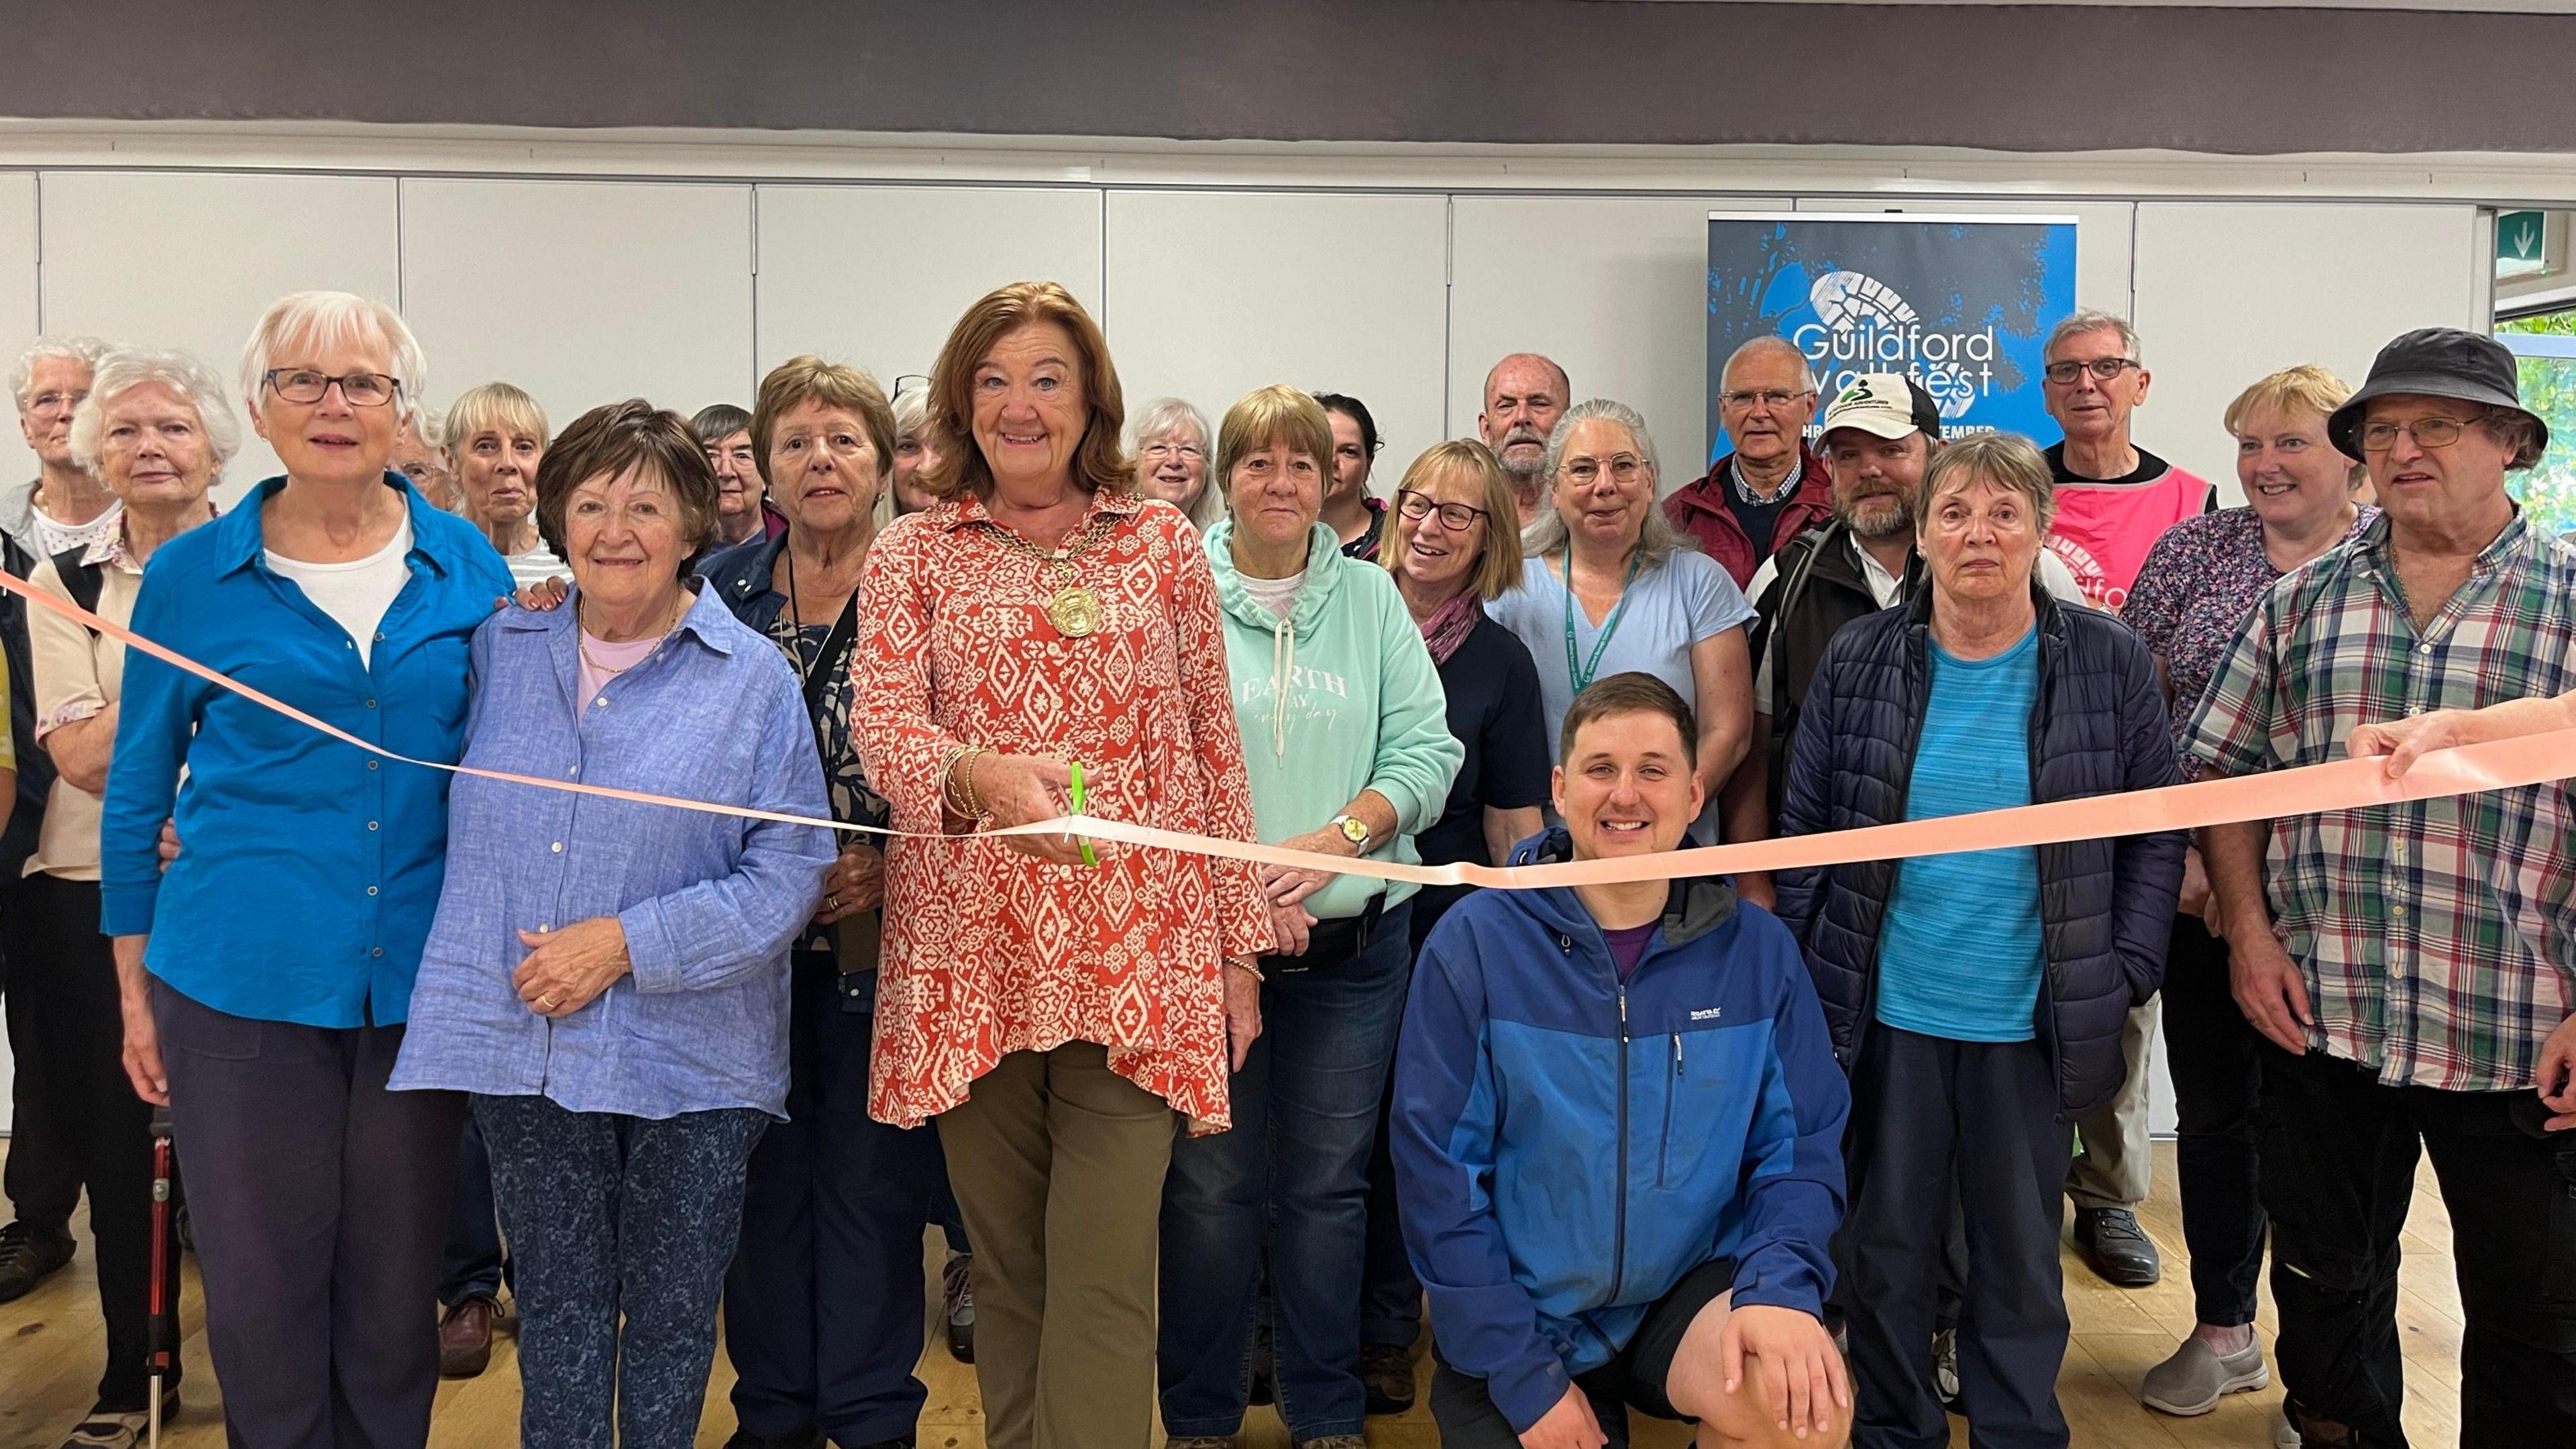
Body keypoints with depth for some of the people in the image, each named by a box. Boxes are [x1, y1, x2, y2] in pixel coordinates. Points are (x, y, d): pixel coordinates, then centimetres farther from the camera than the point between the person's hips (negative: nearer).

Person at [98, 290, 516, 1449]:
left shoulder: (468, 565, 3)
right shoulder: (191, 574, 0)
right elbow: (138, 789, 7)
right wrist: (135, 985, 6)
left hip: (421, 983, 1)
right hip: (240, 982, -1)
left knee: (394, 1287, 13)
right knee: (259, 1295, 9)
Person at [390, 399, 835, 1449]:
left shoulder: (753, 679, -5)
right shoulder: (500, 651, 6)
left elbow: (788, 871, -9)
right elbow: (463, 826, 17)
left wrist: (628, 943, -16)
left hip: (689, 1059, -2)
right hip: (526, 1044, 3)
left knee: (671, 1313, 12)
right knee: (555, 1304, 13)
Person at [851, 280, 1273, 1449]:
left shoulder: (1163, 543, 10)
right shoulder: (913, 554, 8)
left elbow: (1216, 749, 9)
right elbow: (880, 721, -7)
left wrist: (1241, 948, 6)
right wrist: (981, 774, -30)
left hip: (1136, 958, 0)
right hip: (971, 958, 1)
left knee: (1106, 1276, -5)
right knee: (1004, 1265, 11)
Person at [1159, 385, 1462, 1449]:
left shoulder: (1371, 597, 7)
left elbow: (1425, 750, 1)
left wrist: (1334, 839, -14)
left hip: (1353, 938, 2)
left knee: (1328, 1182, 10)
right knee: (1211, 1182, 6)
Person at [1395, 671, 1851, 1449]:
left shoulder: (1758, 948, -4)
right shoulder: (1475, 944, -11)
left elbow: (1801, 1147, -1)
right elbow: (1442, 1174, -10)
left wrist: (1778, 1286, -20)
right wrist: (1524, 1375, -12)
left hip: (1690, 1295, 1)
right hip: (1519, 1321, 0)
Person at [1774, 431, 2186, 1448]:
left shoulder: (2109, 663, -2)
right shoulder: (1859, 661, -1)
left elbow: (2155, 831, 2)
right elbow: (1805, 829, 3)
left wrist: (2127, 974, -5)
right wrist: (1806, 976, -1)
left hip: (2033, 1023, 0)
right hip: (1885, 1015, 1)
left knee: (2022, 1253, 14)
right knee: (1886, 1246, 13)